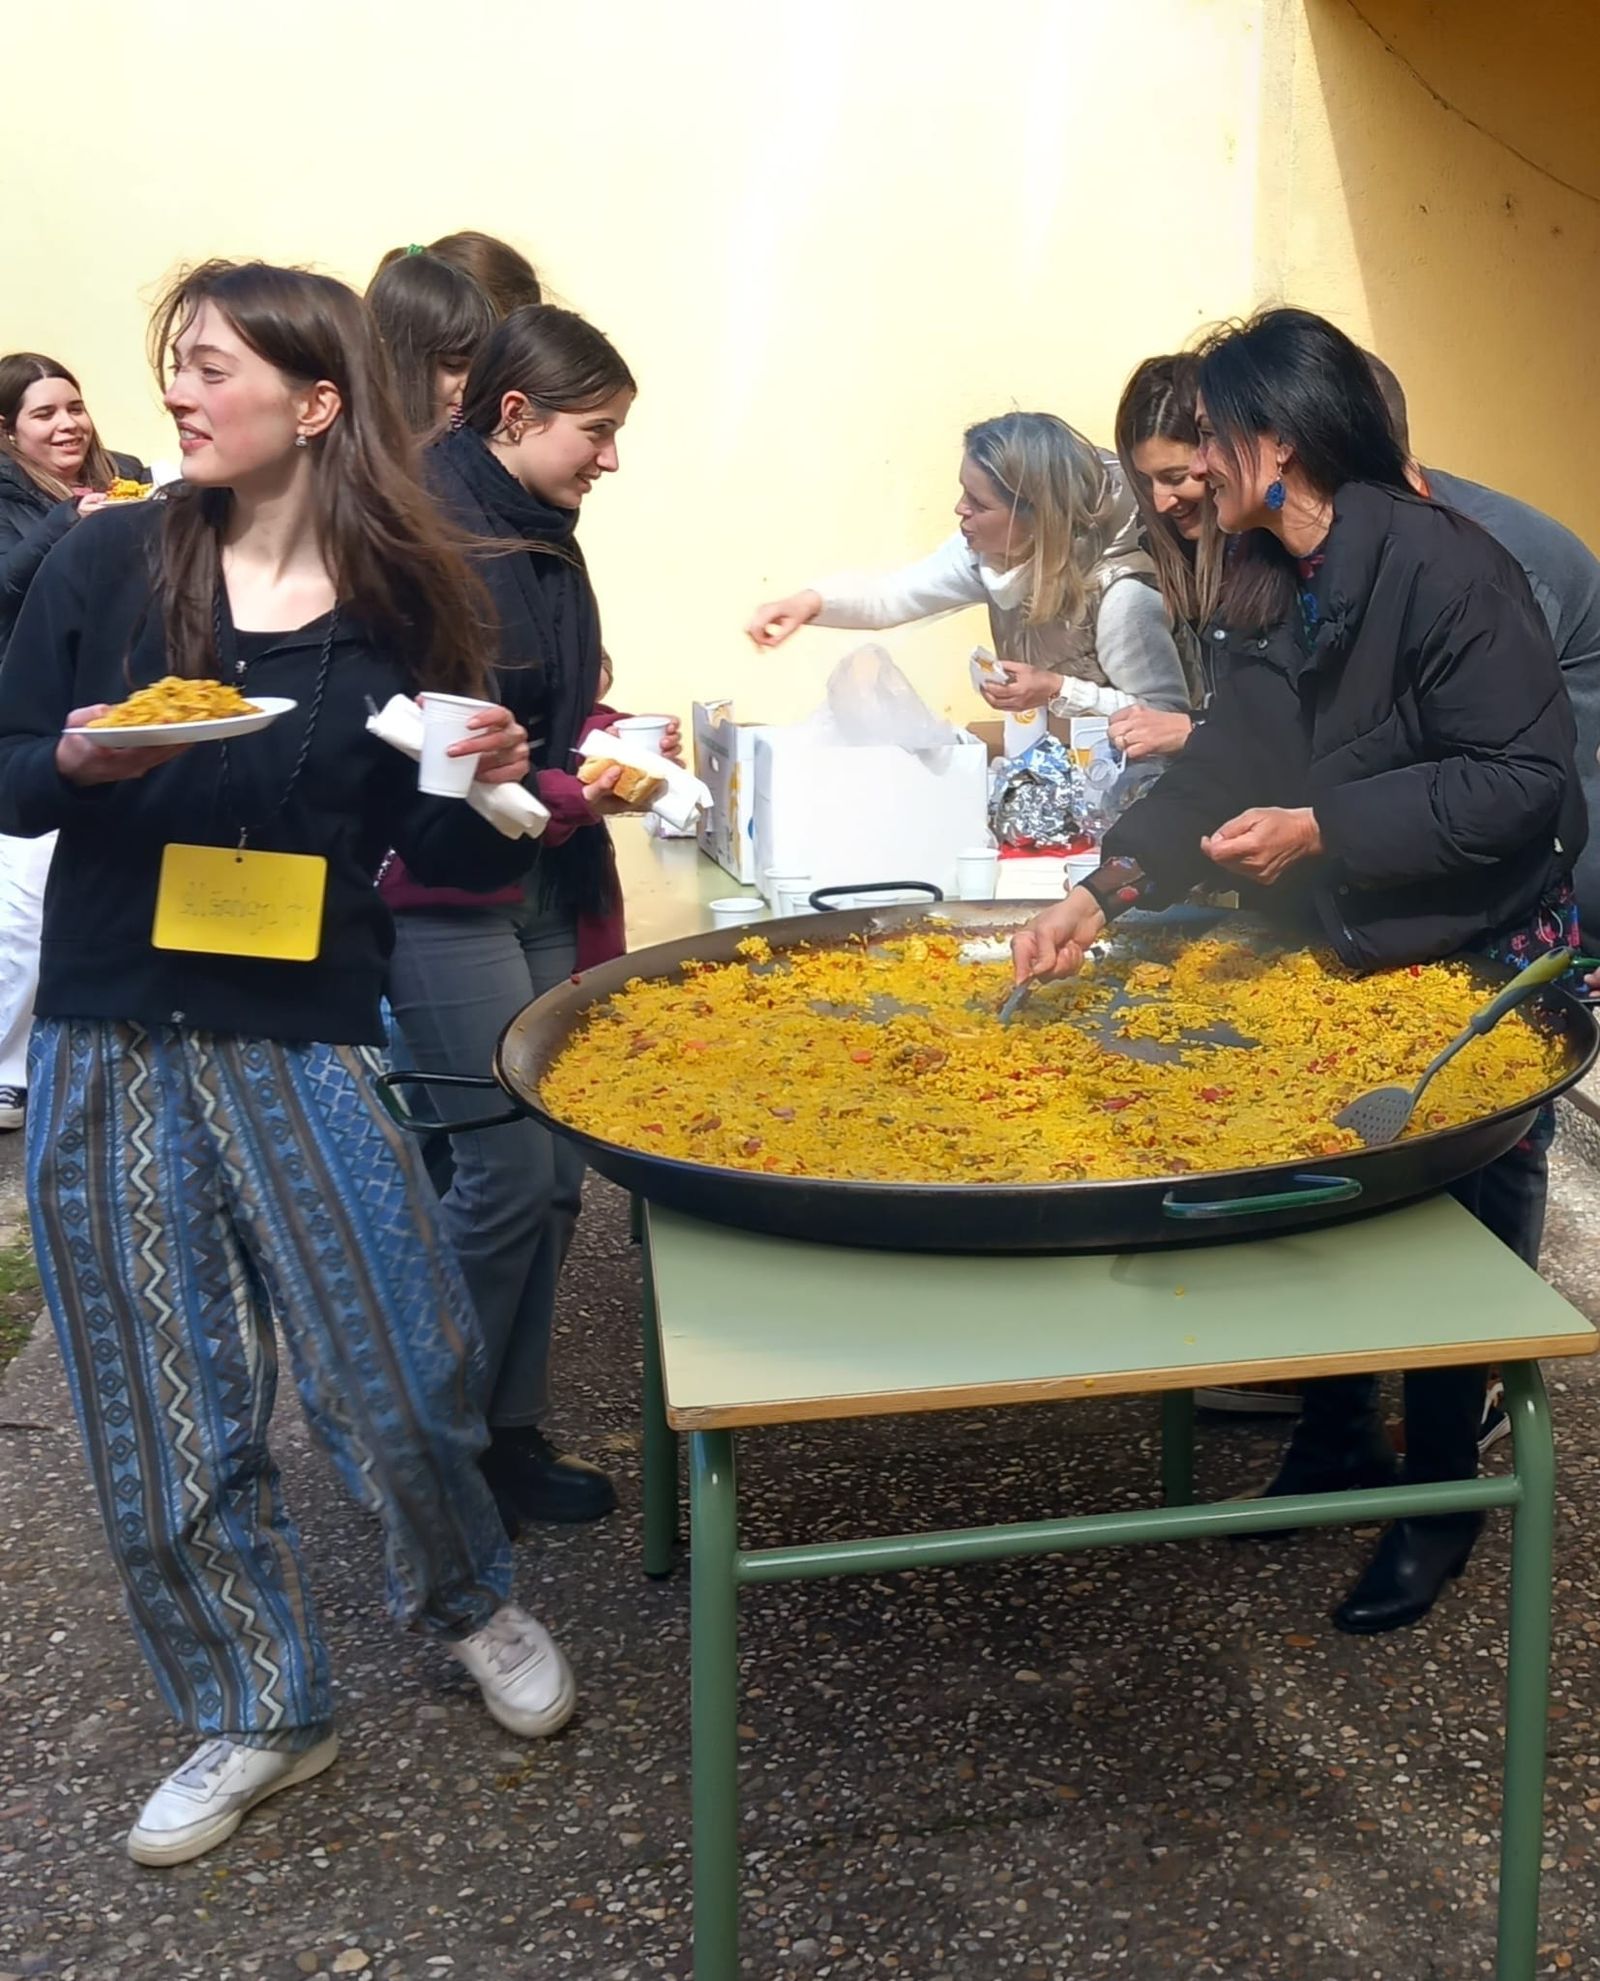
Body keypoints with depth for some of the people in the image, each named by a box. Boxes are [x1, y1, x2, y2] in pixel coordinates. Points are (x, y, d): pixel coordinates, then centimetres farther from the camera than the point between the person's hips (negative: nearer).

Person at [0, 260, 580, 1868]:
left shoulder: (403, 604, -1)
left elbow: (433, 856, 4)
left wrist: (487, 792, -17)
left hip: (304, 1042, -1)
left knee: (400, 1375, 1)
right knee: (164, 1420, 9)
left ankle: (465, 1598, 34)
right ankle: (254, 1716, 29)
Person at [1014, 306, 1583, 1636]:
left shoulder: (1444, 569, -23)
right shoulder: (1274, 589, 3)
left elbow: (1523, 782, -25)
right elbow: (1227, 768, 2)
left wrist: (1320, 830, -25)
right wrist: (1107, 891, -10)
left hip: (1480, 970, -7)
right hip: (1344, 957, 8)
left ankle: (1442, 1504, 27)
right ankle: (1338, 1444, 39)